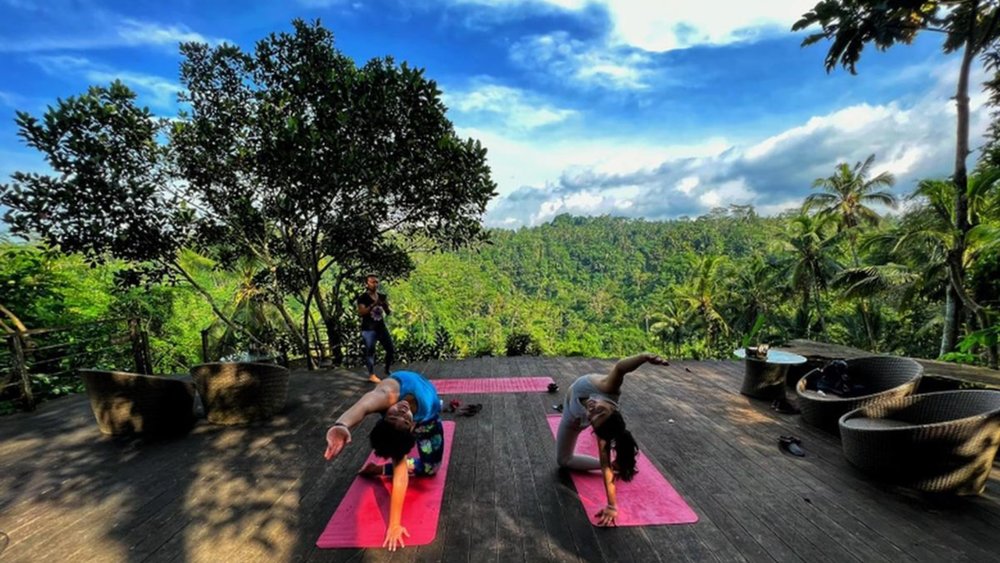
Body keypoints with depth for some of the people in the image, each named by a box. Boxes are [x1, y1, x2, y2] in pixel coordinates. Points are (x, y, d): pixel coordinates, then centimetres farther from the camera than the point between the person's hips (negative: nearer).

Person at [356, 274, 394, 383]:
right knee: (370, 351, -3)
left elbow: (388, 313, 9)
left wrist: (386, 305, -12)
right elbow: (361, 312, -17)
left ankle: (387, 370, 26)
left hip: (381, 327, 5)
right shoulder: (362, 297, -6)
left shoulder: (382, 296, 8)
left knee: (391, 349, 7)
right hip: (368, 329, -5)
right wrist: (373, 305, -25)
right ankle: (371, 375, 10)